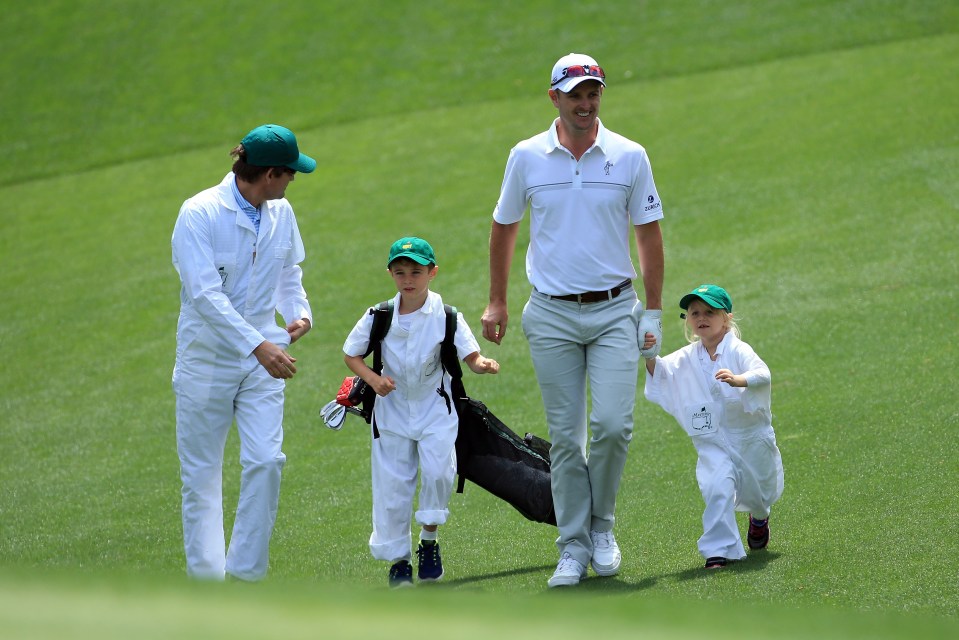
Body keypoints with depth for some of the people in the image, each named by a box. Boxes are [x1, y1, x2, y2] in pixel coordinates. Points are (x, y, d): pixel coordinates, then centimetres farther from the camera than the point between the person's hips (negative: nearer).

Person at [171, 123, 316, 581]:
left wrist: (298, 312, -3)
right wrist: (259, 345, -33)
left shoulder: (280, 214, 3)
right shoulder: (199, 213, -16)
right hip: (207, 360, -4)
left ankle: (247, 571, 1)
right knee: (202, 472, 3)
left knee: (265, 461, -9)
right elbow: (206, 294, -24)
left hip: (262, 360, 4)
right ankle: (206, 576, 14)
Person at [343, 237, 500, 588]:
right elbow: (350, 353, 4)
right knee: (391, 483, 2)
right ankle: (397, 558, 18)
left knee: (438, 470, -19)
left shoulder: (446, 317, -10)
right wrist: (373, 379, -14)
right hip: (393, 408, 2)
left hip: (435, 408, -2)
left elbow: (471, 356, -16)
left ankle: (429, 542, 5)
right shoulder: (378, 317, -6)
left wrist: (483, 364, -40)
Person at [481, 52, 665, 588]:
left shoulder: (630, 157, 0)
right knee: (565, 435, 1)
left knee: (613, 424, -13)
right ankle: (574, 547, 8)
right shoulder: (527, 158, 1)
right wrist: (497, 302, 14)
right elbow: (504, 228, 13)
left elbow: (649, 233, 6)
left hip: (614, 310, -1)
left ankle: (602, 526, 9)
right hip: (552, 315, 1)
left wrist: (654, 312, 4)